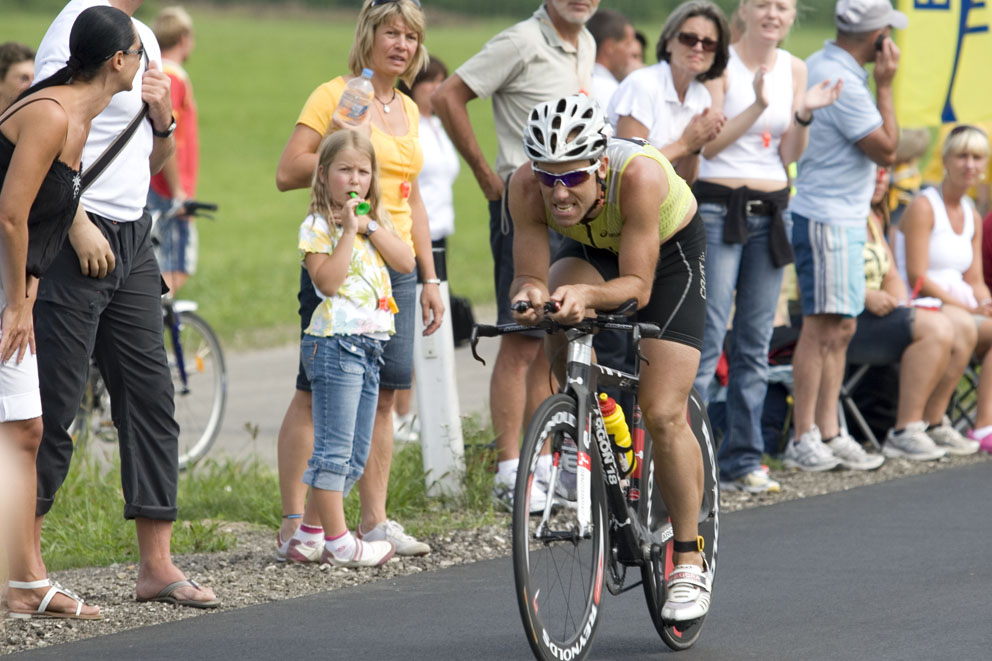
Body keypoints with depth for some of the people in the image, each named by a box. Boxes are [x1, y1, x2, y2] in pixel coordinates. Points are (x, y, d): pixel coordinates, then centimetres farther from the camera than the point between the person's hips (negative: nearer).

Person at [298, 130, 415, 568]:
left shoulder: (376, 220, 16)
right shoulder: (317, 226, -4)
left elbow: (406, 263, 3)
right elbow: (328, 281, -17)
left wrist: (370, 226, -6)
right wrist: (348, 230, -17)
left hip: (370, 344, 8)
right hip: (335, 342, -8)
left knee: (355, 455, 10)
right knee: (336, 449, -7)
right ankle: (338, 542, -4)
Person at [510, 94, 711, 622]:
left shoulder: (639, 174, -40)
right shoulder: (526, 187, -31)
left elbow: (637, 286, -37)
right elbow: (528, 275, -27)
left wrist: (588, 294, -56)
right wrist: (530, 294, -50)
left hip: (669, 252, -3)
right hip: (591, 251, 3)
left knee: (663, 415, -12)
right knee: (561, 327, -33)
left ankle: (689, 563, 4)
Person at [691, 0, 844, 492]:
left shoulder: (794, 69, 10)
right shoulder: (720, 64, -5)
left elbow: (789, 155, 9)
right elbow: (709, 143, -10)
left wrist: (804, 115, -9)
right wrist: (759, 105, -20)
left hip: (771, 212, 6)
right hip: (717, 207, -6)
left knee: (755, 341, 7)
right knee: (706, 337, -11)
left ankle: (742, 461, 12)